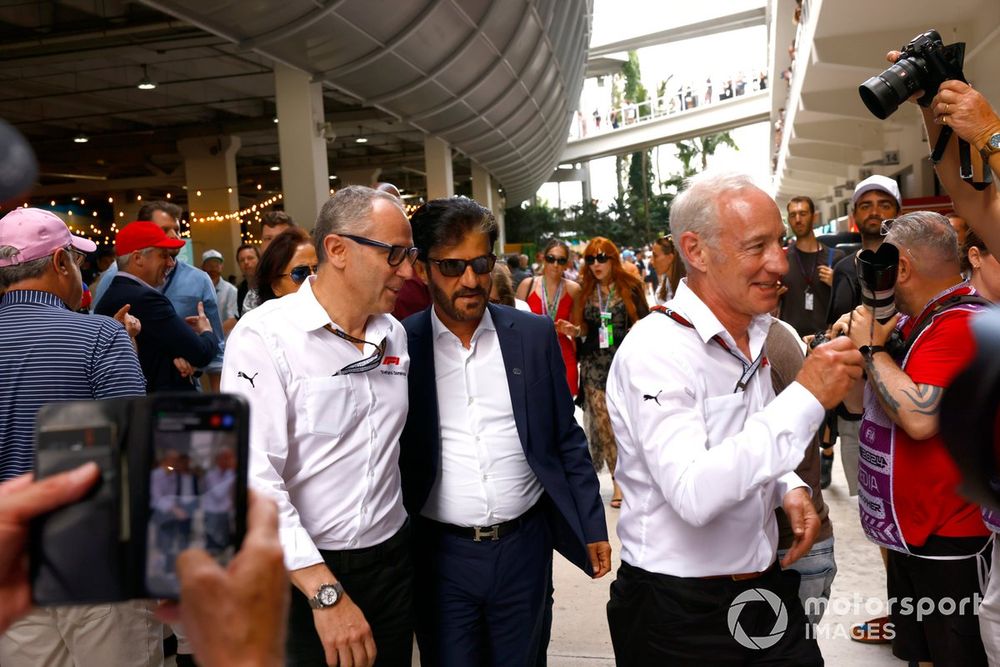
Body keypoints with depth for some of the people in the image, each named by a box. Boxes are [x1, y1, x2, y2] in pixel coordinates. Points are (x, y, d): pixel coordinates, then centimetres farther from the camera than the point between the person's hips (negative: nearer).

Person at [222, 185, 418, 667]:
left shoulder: (394, 335, 5)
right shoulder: (264, 335, -14)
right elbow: (254, 476, -20)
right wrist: (326, 592, -22)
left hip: (392, 563, 6)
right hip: (299, 573, -5)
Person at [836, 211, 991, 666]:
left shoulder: (963, 324, -20)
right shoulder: (914, 322, 9)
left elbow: (920, 418, -31)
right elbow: (861, 402, 14)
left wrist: (871, 347, -19)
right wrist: (852, 342, -2)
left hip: (947, 541, -9)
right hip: (908, 529, 9)